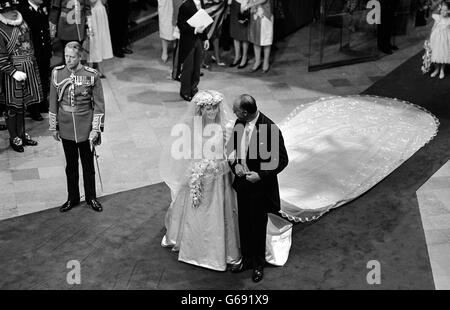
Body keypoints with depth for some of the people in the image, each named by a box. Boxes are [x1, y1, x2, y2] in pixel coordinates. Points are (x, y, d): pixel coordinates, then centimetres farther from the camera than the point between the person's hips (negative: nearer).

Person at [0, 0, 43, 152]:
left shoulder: (22, 23, 5)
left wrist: (32, 63, 17)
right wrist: (14, 72, -23)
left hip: (28, 70, 7)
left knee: (22, 105, 17)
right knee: (12, 107, 4)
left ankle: (22, 134, 29)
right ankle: (14, 138, 18)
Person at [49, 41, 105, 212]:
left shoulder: (92, 75, -12)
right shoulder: (57, 73, -4)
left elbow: (99, 105, -7)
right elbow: (53, 102, 5)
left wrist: (96, 129, -10)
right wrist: (53, 127, 6)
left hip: (85, 128, -2)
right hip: (66, 128, 2)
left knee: (88, 164, 11)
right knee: (71, 165, 15)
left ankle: (91, 197, 29)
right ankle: (73, 198, 31)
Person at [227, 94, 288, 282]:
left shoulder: (270, 130, -24)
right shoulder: (239, 123, -5)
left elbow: (282, 160, -17)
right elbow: (231, 146, 9)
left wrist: (261, 175, -22)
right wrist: (235, 163, -10)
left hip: (260, 185, -6)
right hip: (242, 182, 6)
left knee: (258, 226, 11)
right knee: (243, 223, 19)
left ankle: (258, 264, 31)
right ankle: (247, 259, 38)